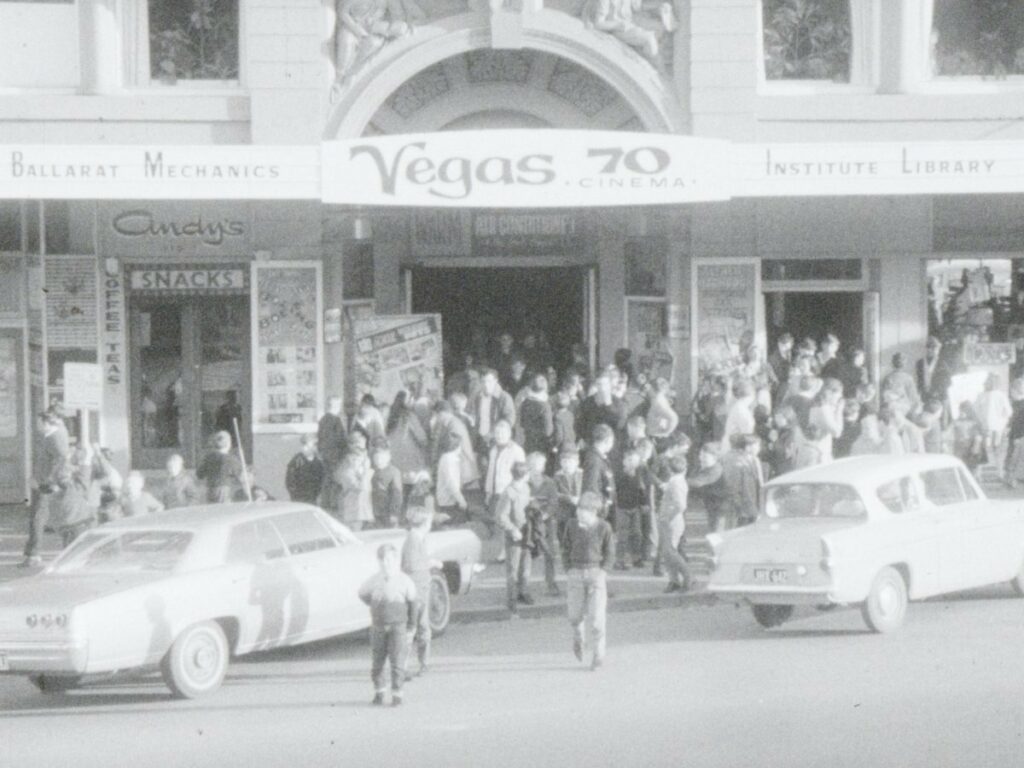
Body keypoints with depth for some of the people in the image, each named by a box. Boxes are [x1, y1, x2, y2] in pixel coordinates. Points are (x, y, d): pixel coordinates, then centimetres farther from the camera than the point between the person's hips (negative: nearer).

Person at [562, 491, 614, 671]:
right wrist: (568, 572, -1)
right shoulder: (572, 527, 0)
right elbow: (566, 551, 8)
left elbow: (610, 554, 1)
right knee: (575, 614, 5)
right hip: (576, 573, 2)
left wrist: (602, 572, -9)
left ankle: (598, 654, 1)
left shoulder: (603, 527, -6)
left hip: (596, 572, -2)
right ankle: (578, 638, 38)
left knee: (597, 615, -7)